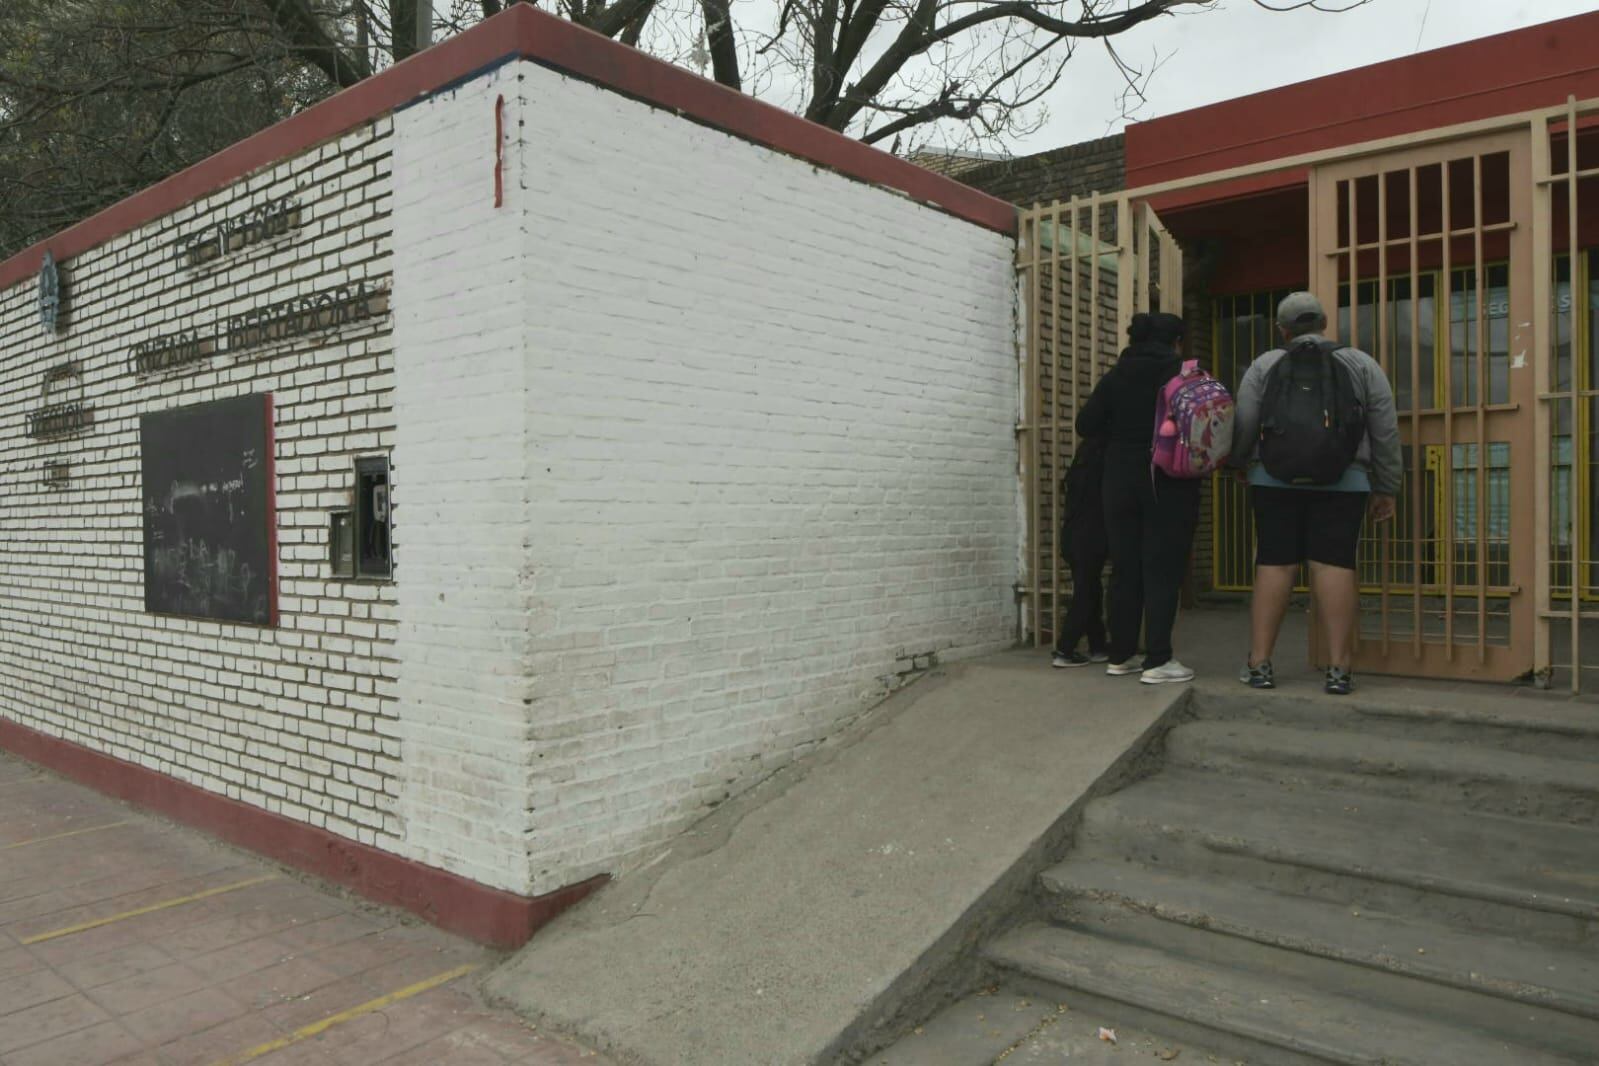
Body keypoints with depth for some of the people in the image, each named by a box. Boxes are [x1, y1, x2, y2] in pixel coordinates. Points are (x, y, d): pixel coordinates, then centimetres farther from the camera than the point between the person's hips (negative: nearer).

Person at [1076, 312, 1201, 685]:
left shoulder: (1115, 377, 4)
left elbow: (1086, 424, 2)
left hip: (1122, 483, 4)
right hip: (1169, 485, -4)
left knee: (1124, 569, 10)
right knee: (1162, 571, -1)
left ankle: (1120, 656, 16)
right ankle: (1157, 661, -3)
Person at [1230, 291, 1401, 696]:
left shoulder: (1264, 365, 7)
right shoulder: (1361, 364, 10)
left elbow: (1243, 429, 2)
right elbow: (1386, 434, 7)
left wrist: (1239, 464, 21)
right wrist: (1385, 490, 12)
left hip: (1274, 481, 0)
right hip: (1344, 483, 0)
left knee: (1273, 565, 1)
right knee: (1335, 564, -1)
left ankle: (1259, 664, 0)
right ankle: (1338, 669, -3)